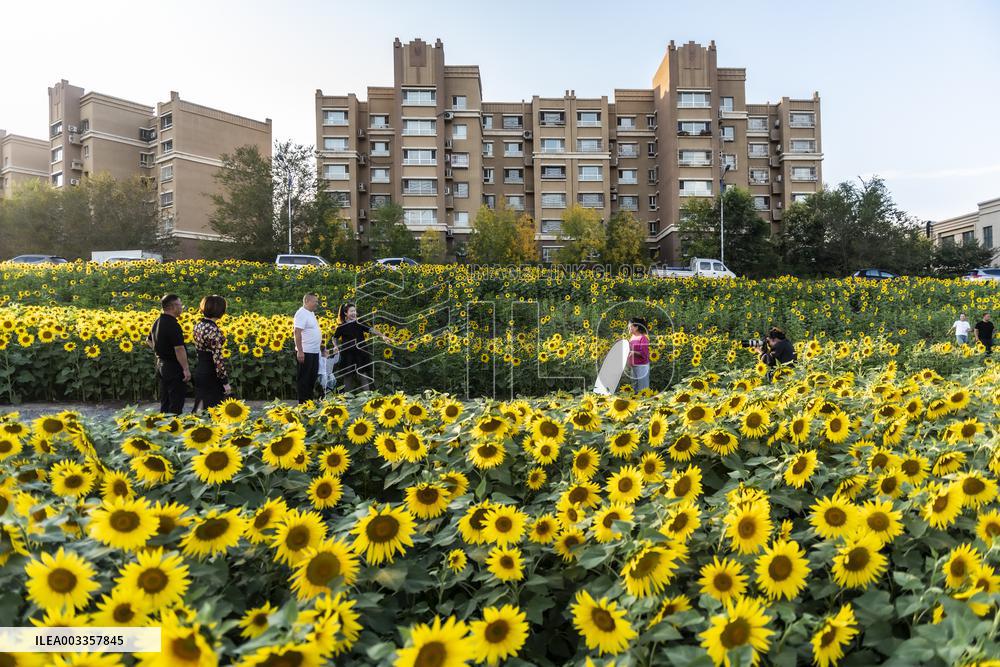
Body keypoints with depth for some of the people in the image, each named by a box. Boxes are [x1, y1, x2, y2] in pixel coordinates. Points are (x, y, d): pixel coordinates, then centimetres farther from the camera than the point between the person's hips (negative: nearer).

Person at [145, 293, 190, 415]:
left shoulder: (157, 322, 9)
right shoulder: (173, 325, -21)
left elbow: (149, 342, 23)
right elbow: (179, 349, -25)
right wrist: (186, 369, -20)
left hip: (161, 365, 10)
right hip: (174, 367, -10)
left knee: (165, 402, 17)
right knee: (176, 404, -2)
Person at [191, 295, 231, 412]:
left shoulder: (198, 325, 5)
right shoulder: (214, 330, -20)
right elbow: (217, 358, -21)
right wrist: (225, 381, -17)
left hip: (199, 371, 8)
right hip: (212, 374, -8)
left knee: (200, 408, 17)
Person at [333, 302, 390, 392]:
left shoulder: (359, 324, 1)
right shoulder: (342, 326, 2)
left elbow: (371, 330, -12)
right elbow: (335, 338, 18)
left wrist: (382, 336, -26)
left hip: (360, 354, 0)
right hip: (348, 356, 0)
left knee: (362, 376, -1)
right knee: (348, 376, 5)